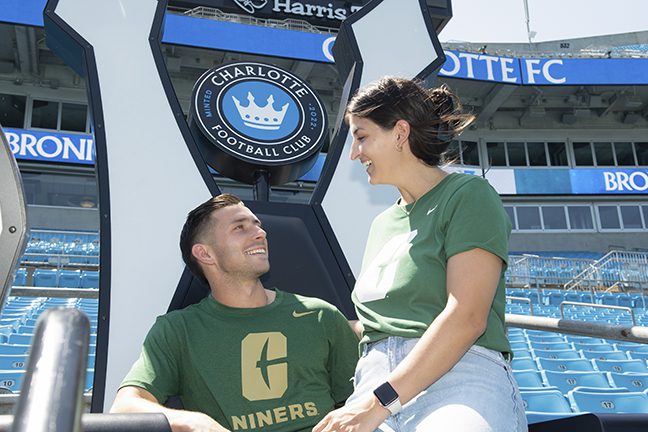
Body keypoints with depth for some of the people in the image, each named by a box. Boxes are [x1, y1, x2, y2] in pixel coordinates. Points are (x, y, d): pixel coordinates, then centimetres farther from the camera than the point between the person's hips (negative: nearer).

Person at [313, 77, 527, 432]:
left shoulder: (468, 195, 2)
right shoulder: (382, 223, 24)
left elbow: (467, 318, -11)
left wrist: (379, 402, -16)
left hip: (459, 379, -4)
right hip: (376, 382, 5)